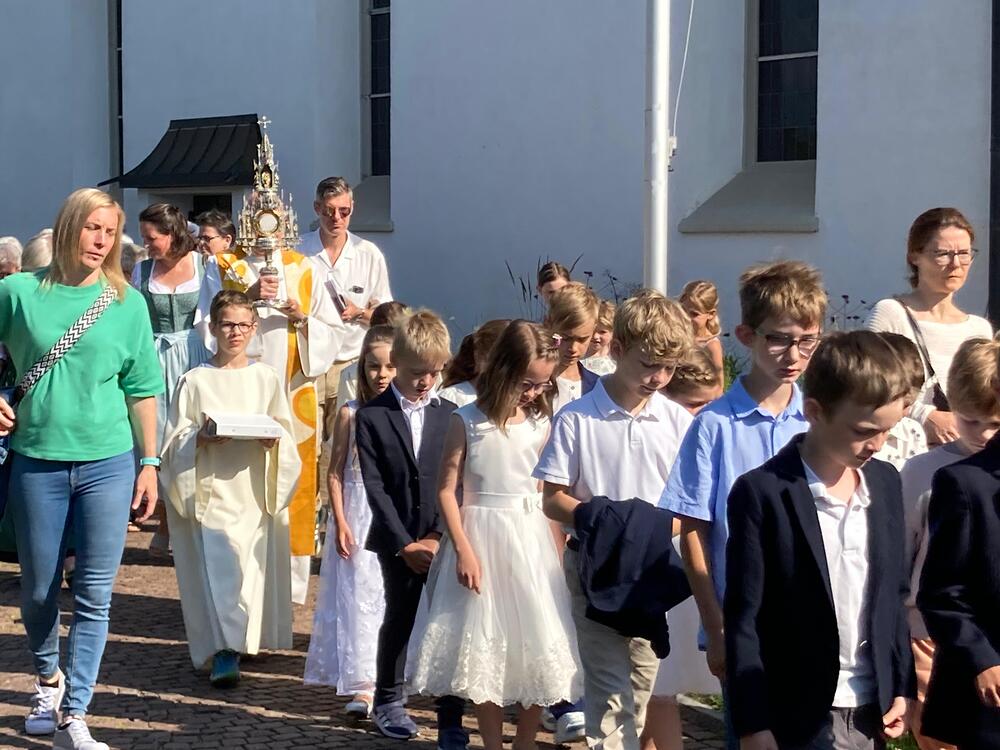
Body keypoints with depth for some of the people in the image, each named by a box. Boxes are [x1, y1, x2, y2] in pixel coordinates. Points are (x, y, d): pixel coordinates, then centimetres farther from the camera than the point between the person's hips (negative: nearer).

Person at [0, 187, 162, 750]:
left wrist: (150, 462, 4)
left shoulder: (127, 303, 4)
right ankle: (50, 677, 39)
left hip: (108, 463, 0)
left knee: (95, 595, -2)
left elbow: (142, 389, 7)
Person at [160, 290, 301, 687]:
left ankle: (247, 639, 21)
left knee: (255, 569, 3)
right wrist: (201, 437, -17)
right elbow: (175, 439, 2)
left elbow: (285, 433, 10)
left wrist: (273, 440, -11)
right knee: (219, 569, -12)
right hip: (211, 489, -2)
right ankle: (224, 654, -14)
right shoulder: (195, 381, 2)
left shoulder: (267, 379, 8)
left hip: (255, 490, 2)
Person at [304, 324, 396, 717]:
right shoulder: (350, 413, 1)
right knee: (358, 596, 0)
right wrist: (340, 522, -5)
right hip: (359, 513, 0)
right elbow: (335, 472, 2)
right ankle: (361, 685, 3)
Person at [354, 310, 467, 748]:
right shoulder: (372, 416, -2)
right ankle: (388, 701, 29)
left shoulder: (450, 415, 4)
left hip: (443, 539, 1)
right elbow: (375, 486, -6)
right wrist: (405, 543, -11)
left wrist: (438, 536, -10)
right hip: (397, 539, -1)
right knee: (399, 620, 11)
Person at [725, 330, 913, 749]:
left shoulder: (885, 483, 5)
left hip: (871, 712, 5)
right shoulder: (763, 493, -12)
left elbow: (895, 594, 13)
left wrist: (903, 687, 9)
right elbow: (743, 619, -11)